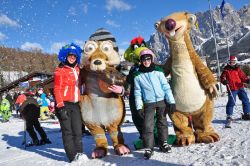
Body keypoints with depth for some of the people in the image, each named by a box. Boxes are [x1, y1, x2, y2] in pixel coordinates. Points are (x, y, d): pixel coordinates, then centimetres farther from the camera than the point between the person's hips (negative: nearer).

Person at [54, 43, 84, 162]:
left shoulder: (77, 69, 14)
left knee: (78, 130, 7)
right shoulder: (60, 70, -5)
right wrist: (60, 106, -17)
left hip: (76, 104, 6)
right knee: (67, 131, 0)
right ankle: (73, 156, 5)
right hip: (64, 104, -5)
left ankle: (79, 153, 17)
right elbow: (57, 89, -10)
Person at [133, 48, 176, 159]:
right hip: (148, 103, -1)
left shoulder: (158, 71, -1)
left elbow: (166, 87, -1)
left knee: (162, 122, 13)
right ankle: (148, 148, 6)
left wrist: (171, 101, -5)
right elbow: (137, 92, 0)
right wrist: (139, 107, -5)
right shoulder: (138, 75, -2)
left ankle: (163, 143, 30)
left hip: (162, 101, 1)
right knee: (147, 125, -6)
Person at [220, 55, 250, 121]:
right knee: (231, 102, -8)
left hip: (240, 88, 4)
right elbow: (222, 78, 1)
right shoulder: (226, 70, 2)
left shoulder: (238, 69, 10)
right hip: (232, 89, -4)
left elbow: (243, 76, 8)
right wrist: (224, 81, -21)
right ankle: (229, 116, 4)